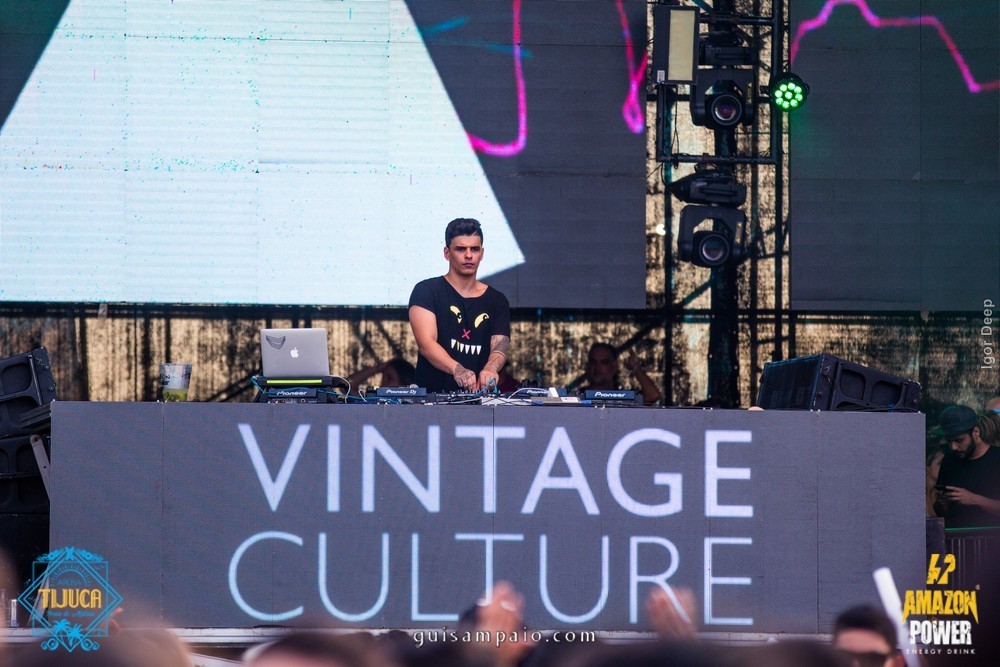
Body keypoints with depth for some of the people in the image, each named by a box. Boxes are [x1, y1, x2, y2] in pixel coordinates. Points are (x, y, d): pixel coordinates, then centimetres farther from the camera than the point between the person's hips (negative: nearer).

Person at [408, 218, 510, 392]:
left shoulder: (496, 301, 14)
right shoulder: (426, 291, 3)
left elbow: (499, 347, 0)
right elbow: (426, 343, -11)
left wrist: (490, 369, -25)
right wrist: (457, 370, -30)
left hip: (479, 397, 4)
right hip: (432, 396, -4)